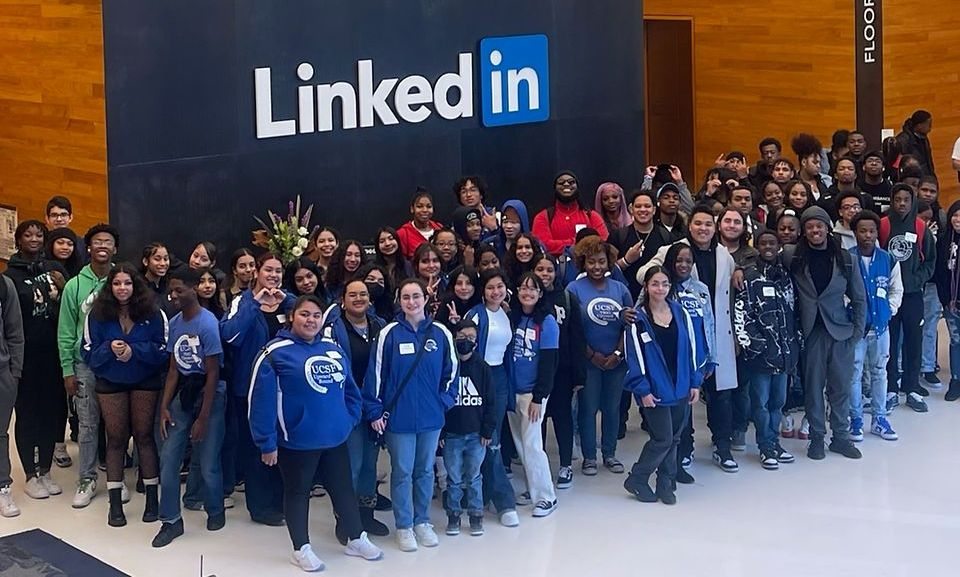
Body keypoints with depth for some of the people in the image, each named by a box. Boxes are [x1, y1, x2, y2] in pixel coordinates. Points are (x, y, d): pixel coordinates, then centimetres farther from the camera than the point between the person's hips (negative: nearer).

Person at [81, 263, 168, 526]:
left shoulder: (153, 314, -9)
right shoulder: (97, 314, -6)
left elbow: (163, 350, -10)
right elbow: (88, 352, -5)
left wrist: (134, 350, -23)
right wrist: (109, 349, -25)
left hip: (145, 383, -1)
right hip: (110, 384, 1)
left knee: (145, 436, 4)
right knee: (116, 439, 5)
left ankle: (152, 499, 13)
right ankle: (115, 503, 10)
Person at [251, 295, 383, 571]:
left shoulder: (334, 350, 6)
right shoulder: (275, 353, -14)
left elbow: (350, 390, 16)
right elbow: (261, 401, -16)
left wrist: (348, 420, 5)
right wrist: (267, 442, -16)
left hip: (335, 439, 6)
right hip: (296, 442, -6)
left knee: (343, 489, 17)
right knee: (297, 493, 10)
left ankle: (356, 539, 33)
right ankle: (302, 549, 23)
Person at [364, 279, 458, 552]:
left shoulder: (440, 334, -1)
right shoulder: (389, 334, -7)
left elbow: (451, 371, 9)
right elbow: (375, 373, -5)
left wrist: (445, 402, 2)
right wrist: (374, 411, -6)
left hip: (431, 417, 2)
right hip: (399, 417, -2)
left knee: (425, 470, 13)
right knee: (402, 472, 5)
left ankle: (422, 522, 26)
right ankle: (404, 527, 16)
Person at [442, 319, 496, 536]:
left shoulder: (482, 368, 1)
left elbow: (490, 401, 4)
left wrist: (488, 430, -1)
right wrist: (439, 432, -3)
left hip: (476, 434, 1)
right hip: (451, 434, 0)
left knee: (474, 477, 8)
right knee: (454, 478, 7)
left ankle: (476, 515, 17)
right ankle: (453, 514, 17)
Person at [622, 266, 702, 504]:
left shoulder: (680, 313, 3)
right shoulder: (638, 319, -9)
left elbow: (692, 348, 8)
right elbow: (635, 357, -8)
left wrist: (695, 382, 5)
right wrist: (643, 390, -11)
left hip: (680, 388, 4)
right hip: (656, 390, -4)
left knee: (674, 439, 10)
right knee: (662, 439, -5)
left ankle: (666, 485, 22)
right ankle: (636, 480, 12)